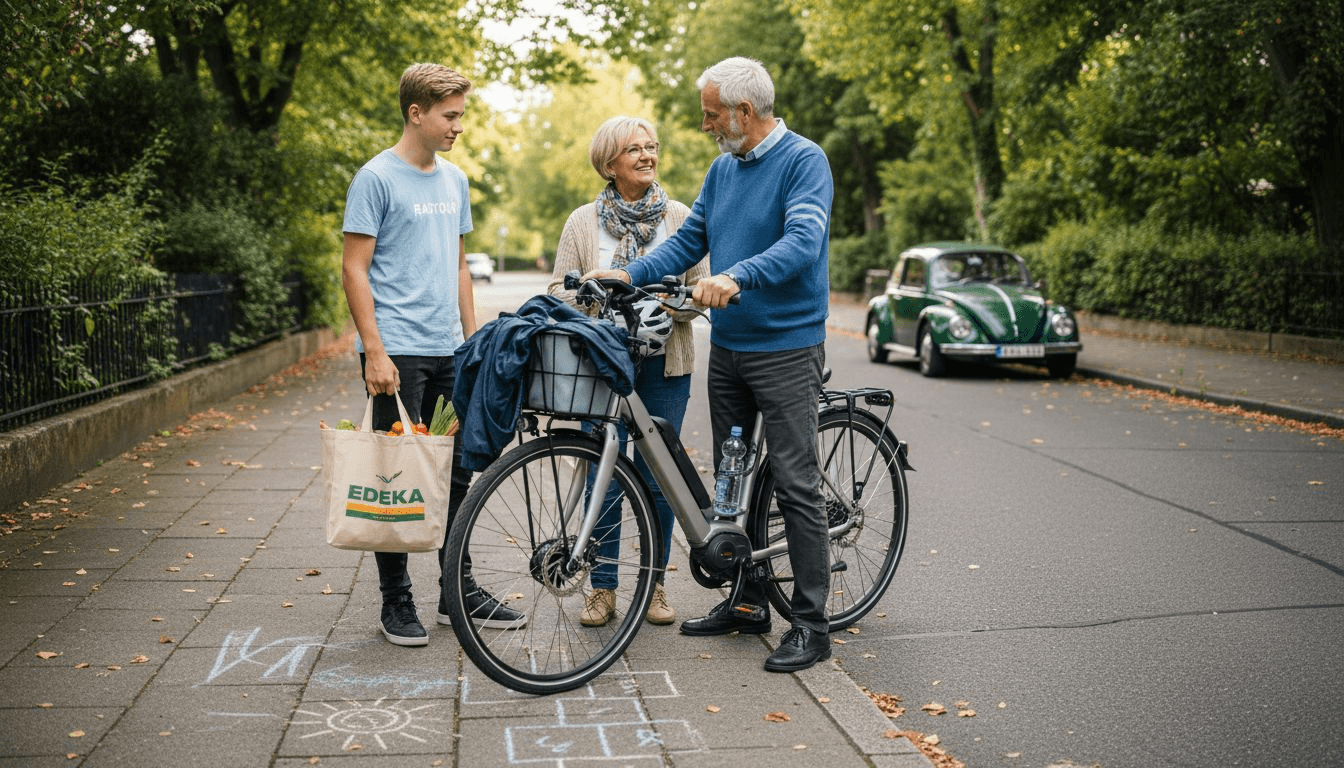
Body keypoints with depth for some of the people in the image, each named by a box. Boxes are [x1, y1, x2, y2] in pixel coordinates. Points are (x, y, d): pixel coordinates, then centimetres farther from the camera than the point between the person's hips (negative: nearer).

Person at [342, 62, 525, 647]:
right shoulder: (376, 178, -7)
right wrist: (375, 352, -16)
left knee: (457, 472, 11)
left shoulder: (455, 180, 15)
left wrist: (474, 338, 15)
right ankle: (396, 601, 12)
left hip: (449, 354, 7)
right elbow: (354, 269, -10)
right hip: (398, 355, -7)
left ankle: (458, 592, 22)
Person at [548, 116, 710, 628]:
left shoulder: (679, 217, 7)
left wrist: (671, 310, -14)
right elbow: (559, 290, 4)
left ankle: (656, 584, 19)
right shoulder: (583, 222, 6)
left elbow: (703, 286, 5)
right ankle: (602, 589, 12)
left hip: (664, 363, 1)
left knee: (658, 478, 4)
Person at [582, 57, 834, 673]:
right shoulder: (723, 169, 13)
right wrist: (629, 275, 1)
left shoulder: (803, 160, -11)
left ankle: (811, 624, 2)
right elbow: (689, 240, 14)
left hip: (785, 349, -8)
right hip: (727, 346, 8)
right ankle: (748, 603, 25)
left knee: (796, 485, -6)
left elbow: (802, 243, -25)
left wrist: (736, 276, -39)